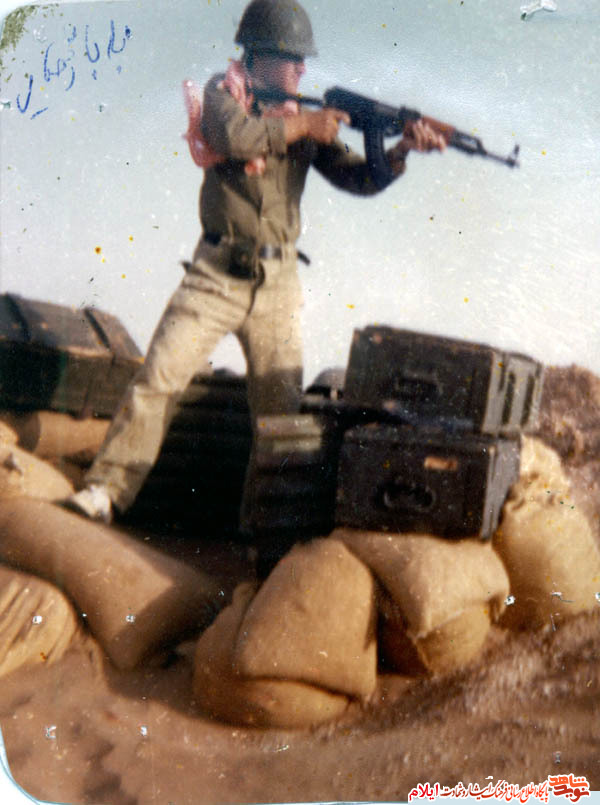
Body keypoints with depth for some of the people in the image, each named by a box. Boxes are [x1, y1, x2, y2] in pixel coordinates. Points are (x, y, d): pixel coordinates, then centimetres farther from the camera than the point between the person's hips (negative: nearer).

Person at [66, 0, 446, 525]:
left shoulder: (305, 115, 11)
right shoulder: (224, 91, 1)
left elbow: (357, 179, 6)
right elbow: (235, 137, -22)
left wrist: (401, 151, -10)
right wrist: (299, 127, -13)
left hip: (277, 282, 4)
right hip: (218, 274, -3)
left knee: (282, 403, 5)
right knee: (160, 378, -7)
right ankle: (106, 491, 1)